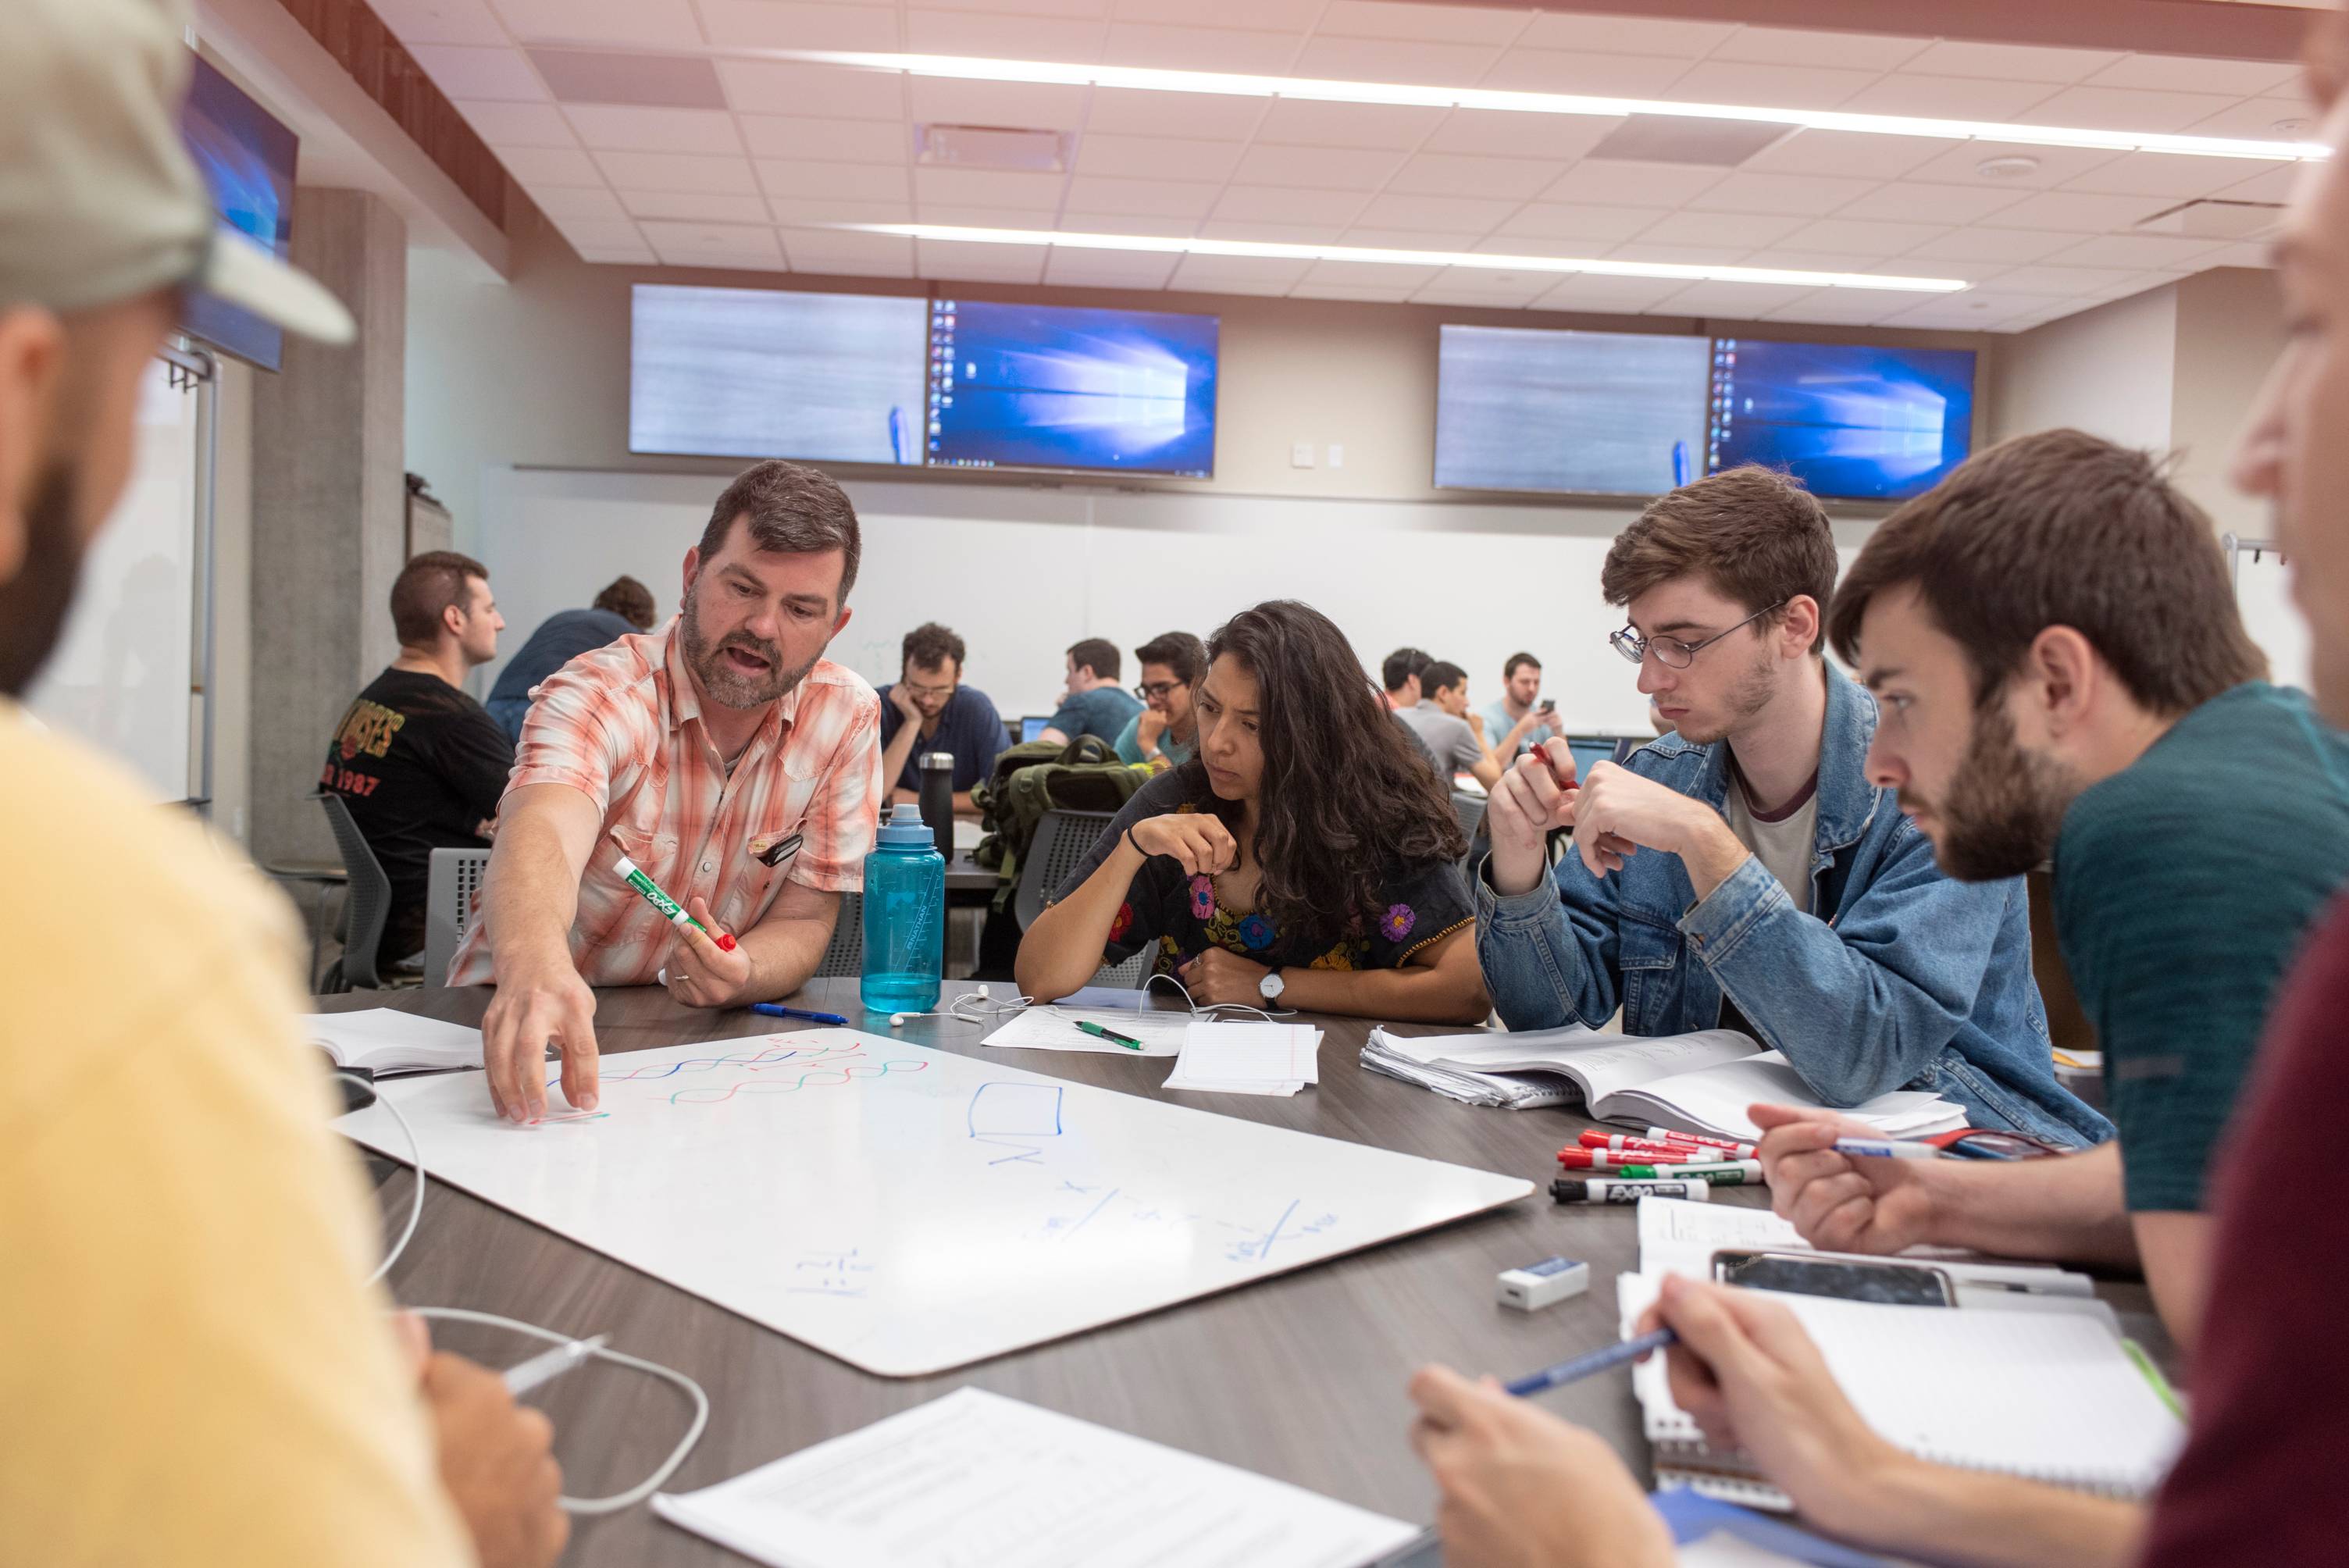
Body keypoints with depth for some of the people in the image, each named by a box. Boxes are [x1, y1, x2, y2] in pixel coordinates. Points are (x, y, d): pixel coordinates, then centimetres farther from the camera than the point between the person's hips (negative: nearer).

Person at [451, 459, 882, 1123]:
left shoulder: (847, 716, -5)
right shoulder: (597, 695, -16)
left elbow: (804, 922, -2)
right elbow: (541, 834, -37)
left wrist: (743, 973, -25)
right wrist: (534, 967, -58)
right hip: (519, 1033, -1)